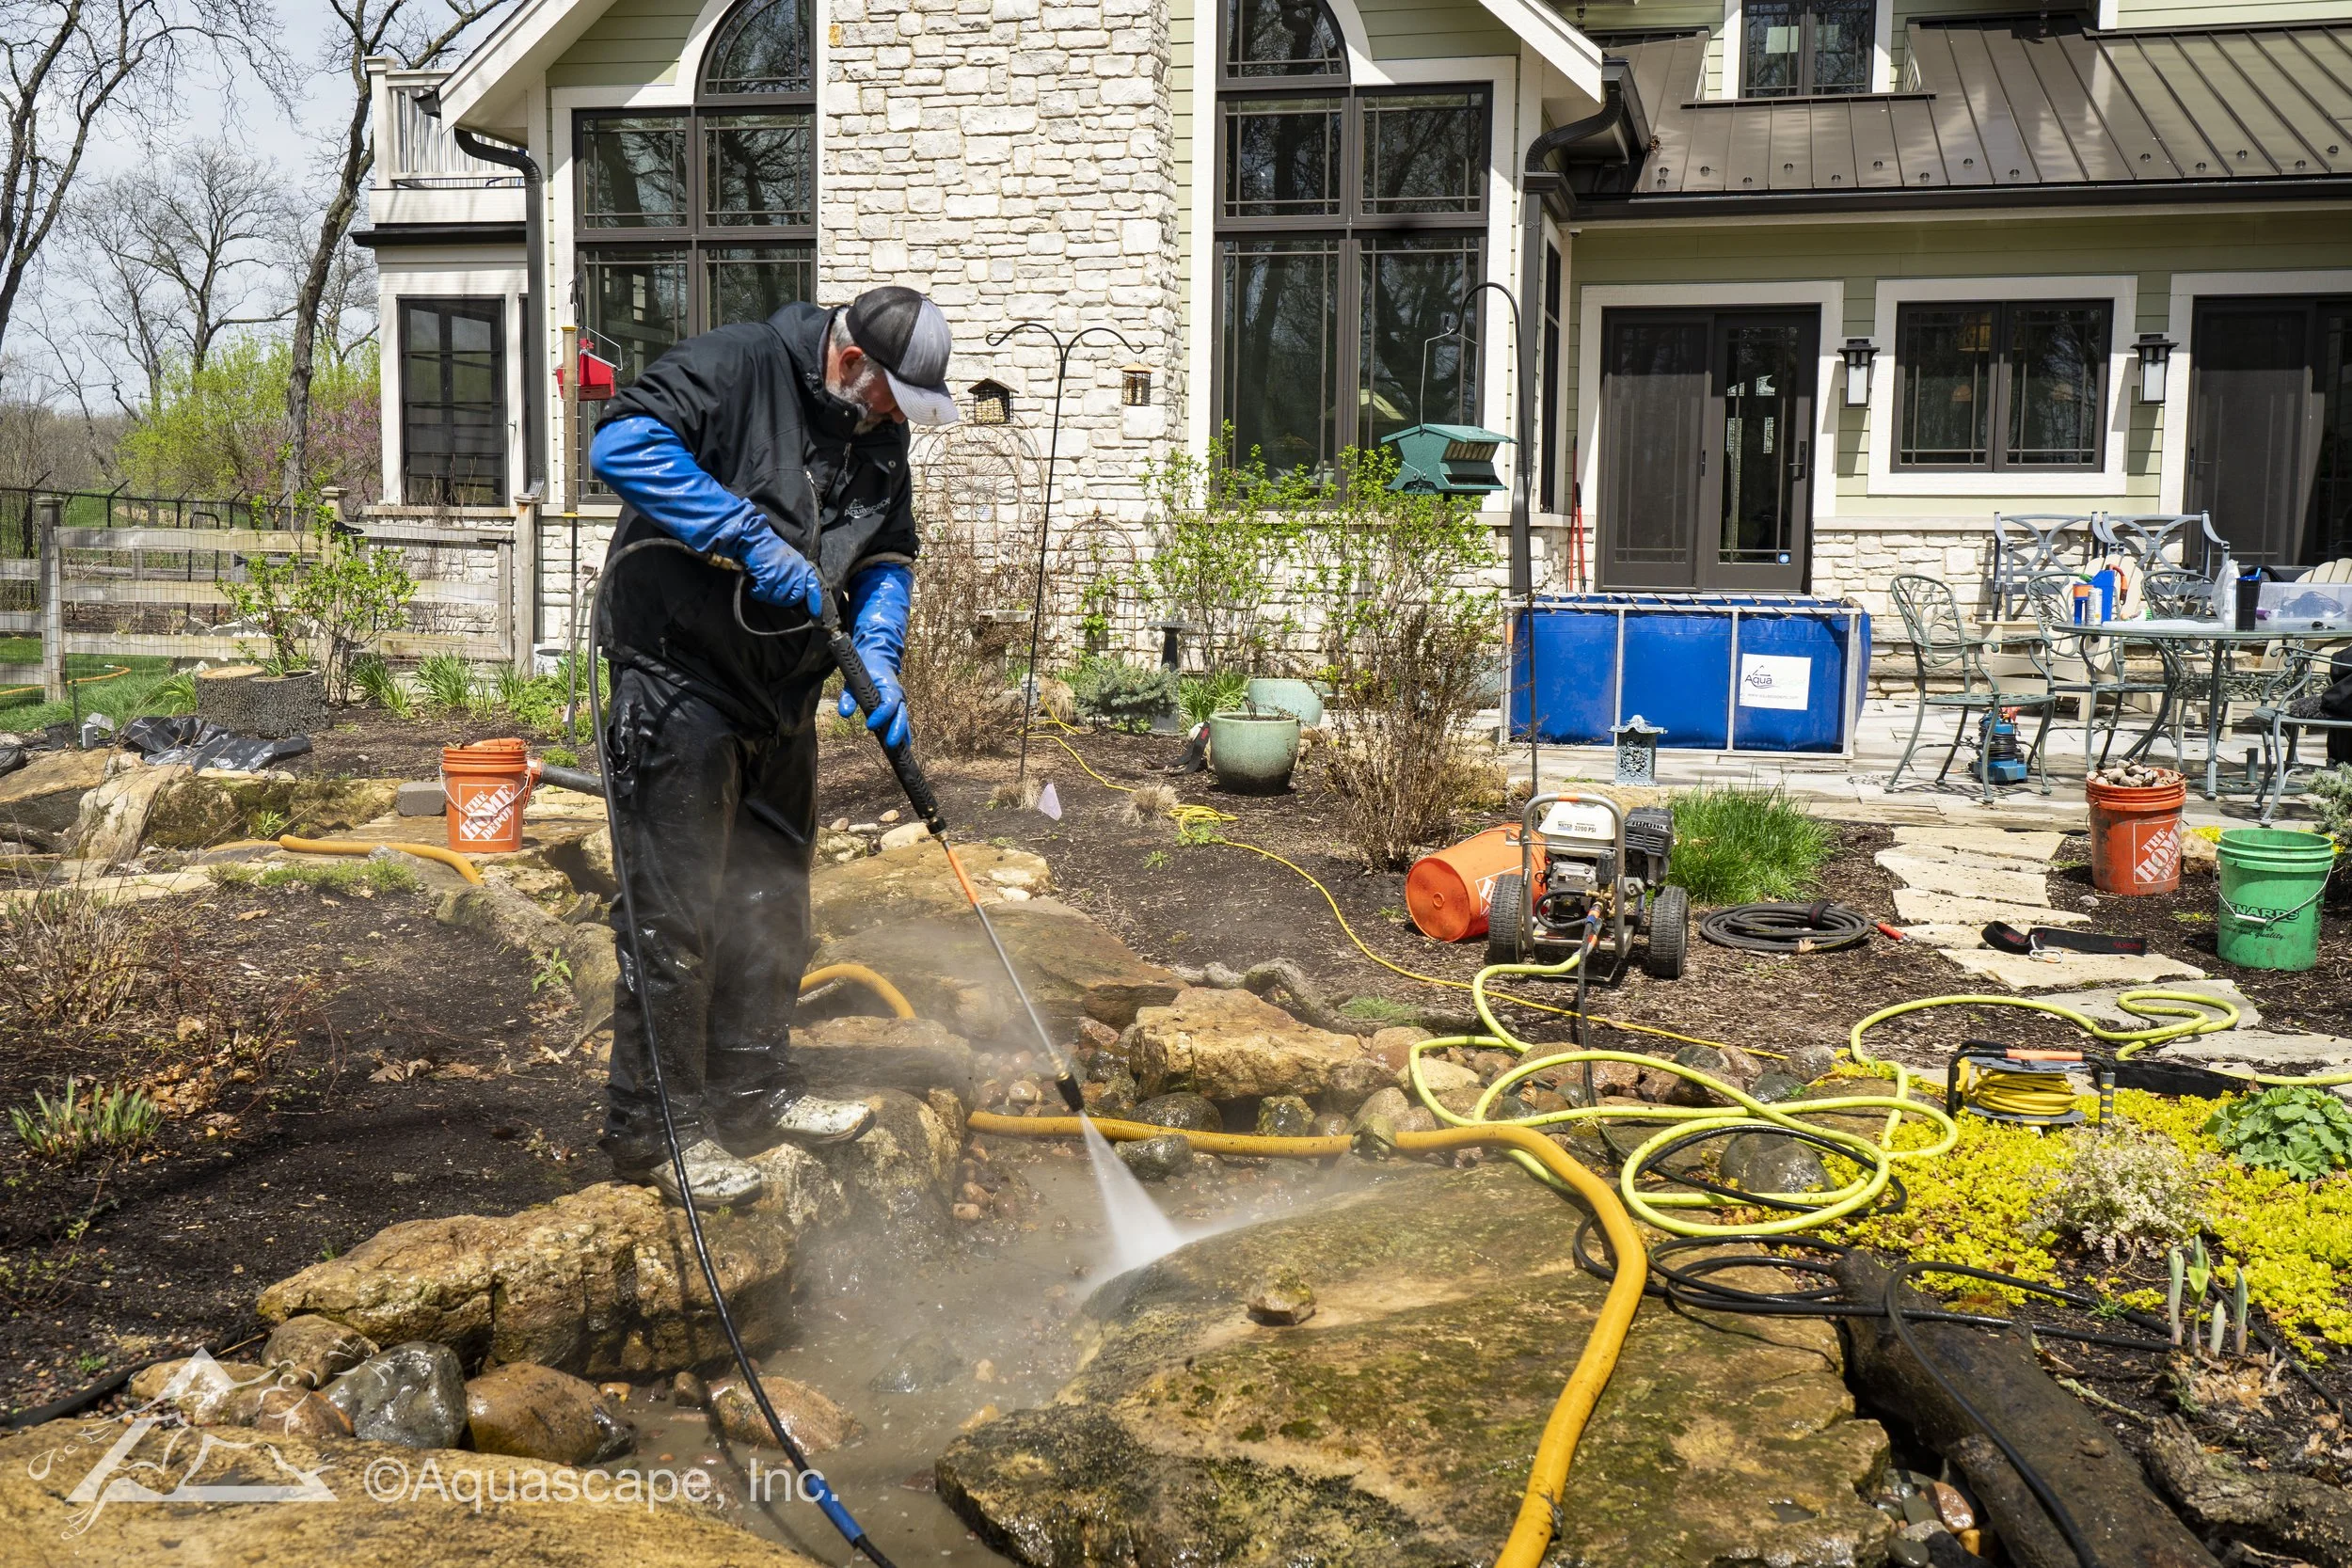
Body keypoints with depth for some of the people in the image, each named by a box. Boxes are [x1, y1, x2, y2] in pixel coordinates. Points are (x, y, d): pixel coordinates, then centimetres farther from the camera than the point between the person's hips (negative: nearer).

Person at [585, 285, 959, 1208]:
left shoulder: (878, 437, 8)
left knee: (772, 903, 16)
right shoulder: (733, 369, -16)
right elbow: (623, 445, -29)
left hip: (781, 699, 9)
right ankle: (650, 1128, 7)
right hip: (681, 688, -9)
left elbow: (888, 558, 13)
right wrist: (753, 539, -33)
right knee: (676, 914, -5)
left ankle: (752, 1096, 30)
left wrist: (877, 659, -5)